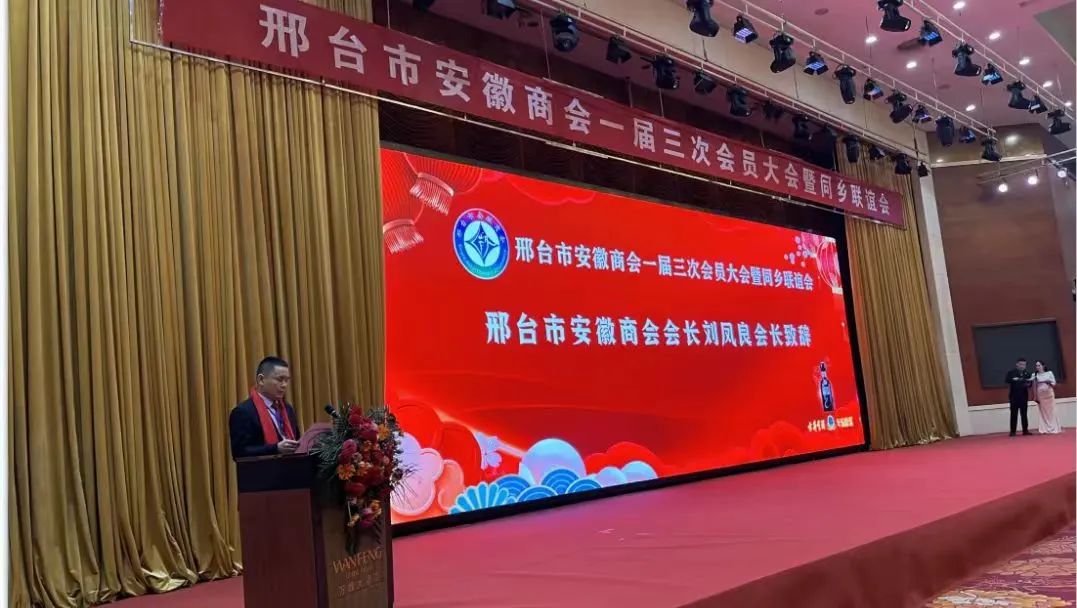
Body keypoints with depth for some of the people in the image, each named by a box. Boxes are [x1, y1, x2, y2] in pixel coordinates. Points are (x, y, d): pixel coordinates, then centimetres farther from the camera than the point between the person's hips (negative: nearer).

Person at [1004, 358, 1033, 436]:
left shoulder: (1028, 373, 8)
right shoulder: (1011, 372, 1)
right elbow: (1007, 380, -12)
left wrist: (1028, 383, -17)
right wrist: (1013, 380, -27)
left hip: (1024, 396, 2)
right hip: (1014, 396, -2)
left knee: (1024, 413, 7)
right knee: (1013, 414, -2)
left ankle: (1025, 430, 13)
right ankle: (1013, 431, 0)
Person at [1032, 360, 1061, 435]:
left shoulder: (1049, 373, 2)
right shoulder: (1035, 375, 4)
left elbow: (1054, 383, 3)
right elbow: (1034, 386, 0)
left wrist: (1049, 382, -19)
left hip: (1049, 394, -1)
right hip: (1040, 395, 1)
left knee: (1051, 411, 0)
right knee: (1043, 412, 0)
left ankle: (1054, 428, 4)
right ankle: (1046, 429, 1)